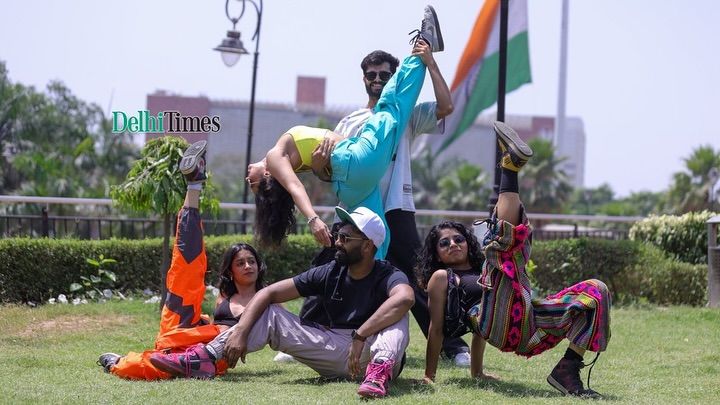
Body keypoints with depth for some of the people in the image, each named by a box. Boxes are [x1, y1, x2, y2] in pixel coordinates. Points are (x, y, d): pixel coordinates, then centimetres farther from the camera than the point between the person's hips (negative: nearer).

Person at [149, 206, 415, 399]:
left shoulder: (388, 276, -13)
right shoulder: (329, 274, 3)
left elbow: (405, 298, -40)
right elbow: (269, 293, -1)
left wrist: (360, 337, -44)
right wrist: (240, 333, -16)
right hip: (337, 353, 5)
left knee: (396, 313, -31)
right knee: (269, 315, -4)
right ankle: (204, 358, -22)